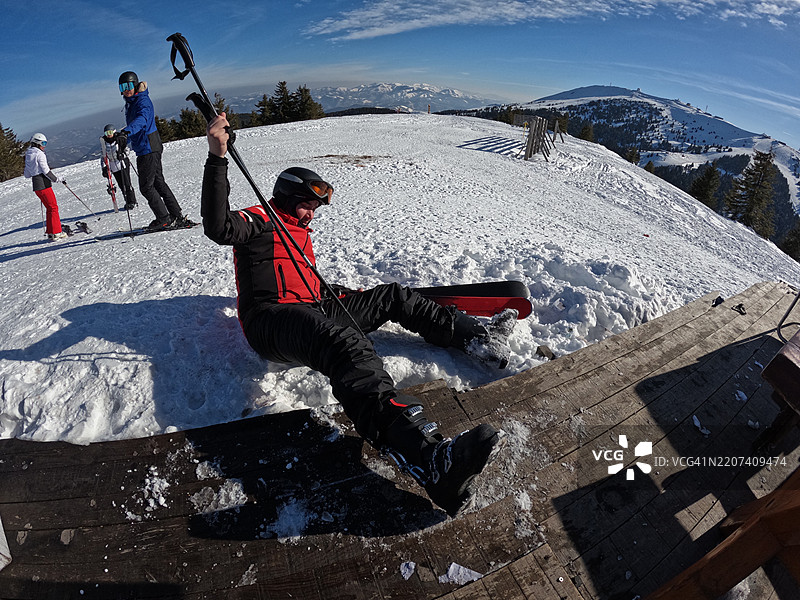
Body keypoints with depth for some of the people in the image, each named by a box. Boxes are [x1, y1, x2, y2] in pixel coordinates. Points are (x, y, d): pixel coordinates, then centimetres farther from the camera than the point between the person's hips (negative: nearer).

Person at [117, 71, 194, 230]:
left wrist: (126, 133, -47)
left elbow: (141, 119, -33)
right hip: (144, 149, 10)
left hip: (149, 148, -10)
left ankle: (164, 219, 1)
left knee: (146, 186, -6)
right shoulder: (130, 103, 17)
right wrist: (123, 138, 42)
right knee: (158, 183, 11)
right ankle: (177, 216, 14)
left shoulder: (143, 101, -13)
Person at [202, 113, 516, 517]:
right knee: (346, 344, -40)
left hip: (312, 310, 9)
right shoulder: (260, 220, 4)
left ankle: (478, 337, 8)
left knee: (395, 297, 8)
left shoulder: (299, 233, 31)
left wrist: (343, 294, 23)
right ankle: (429, 457, -62)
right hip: (273, 318, -9)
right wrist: (217, 157, -25)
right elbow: (219, 228, -17)